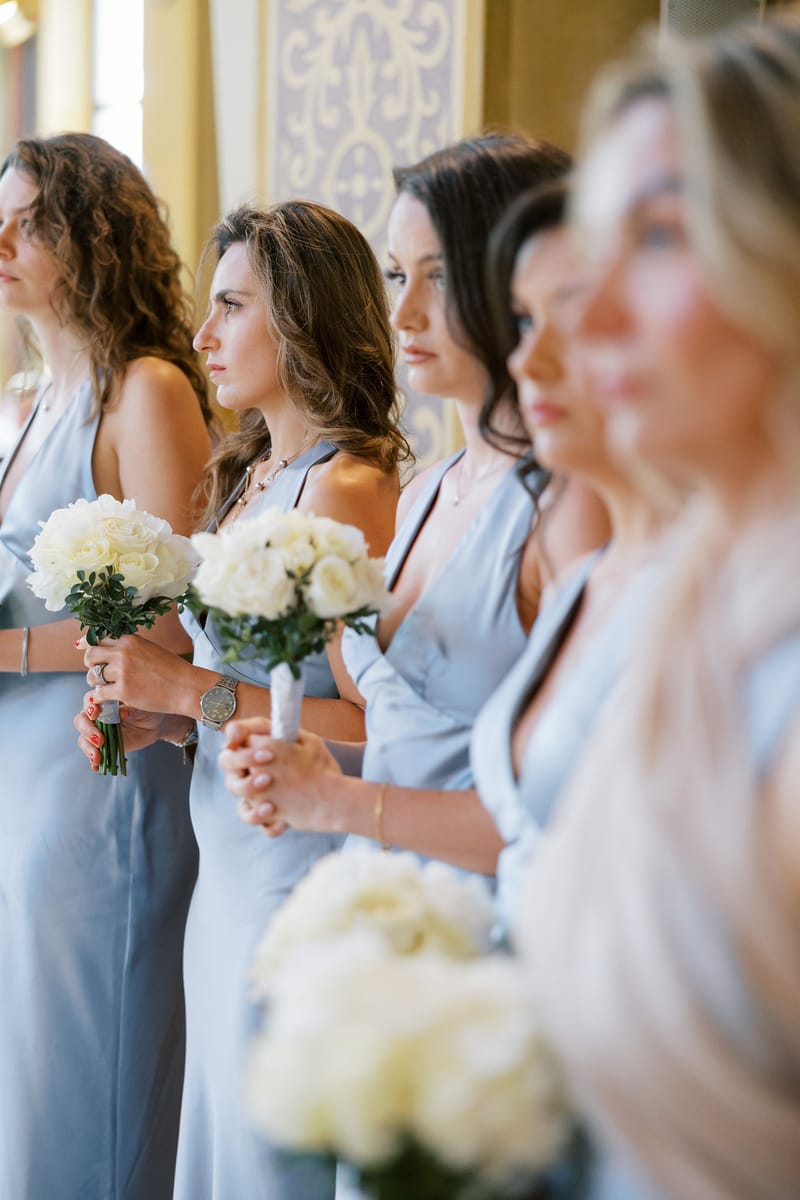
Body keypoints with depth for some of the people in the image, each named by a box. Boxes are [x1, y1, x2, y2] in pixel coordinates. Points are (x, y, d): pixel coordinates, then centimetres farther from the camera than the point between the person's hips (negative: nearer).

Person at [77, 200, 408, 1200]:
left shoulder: (342, 489, -17)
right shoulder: (252, 472, 10)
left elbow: (370, 724, -22)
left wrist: (194, 691, -18)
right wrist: (156, 715, 3)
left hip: (299, 881, -9)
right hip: (228, 873, 9)